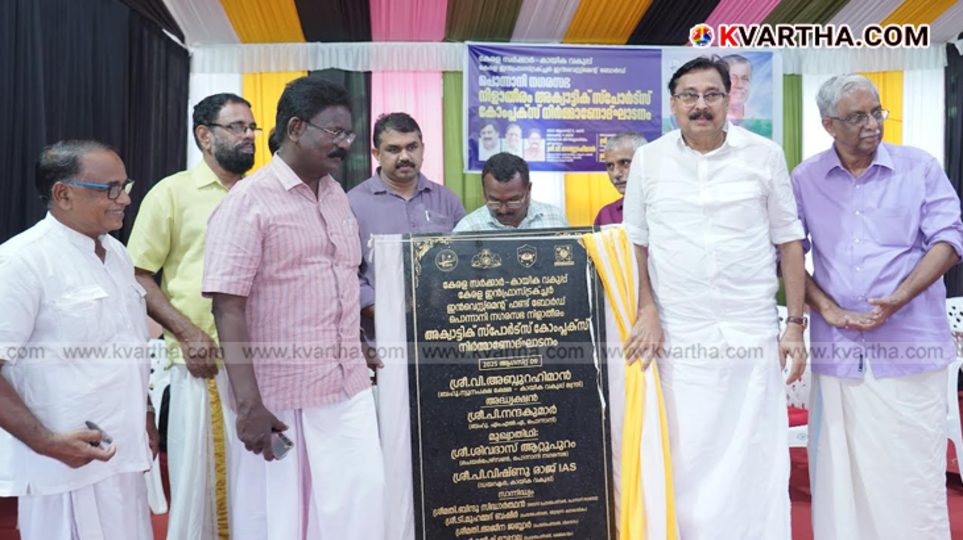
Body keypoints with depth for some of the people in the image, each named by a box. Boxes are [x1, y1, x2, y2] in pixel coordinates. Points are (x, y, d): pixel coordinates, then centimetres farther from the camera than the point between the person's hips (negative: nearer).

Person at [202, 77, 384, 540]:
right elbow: (228, 308, -15)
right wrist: (248, 405, -19)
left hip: (351, 390, 6)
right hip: (284, 399, -6)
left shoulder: (337, 195, 11)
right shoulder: (248, 202, -11)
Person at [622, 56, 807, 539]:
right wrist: (647, 311, -1)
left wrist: (795, 325, 3)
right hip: (678, 337, 0)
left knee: (757, 460, 5)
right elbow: (635, 244, 9)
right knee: (685, 459, 5)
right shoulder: (648, 160, 5)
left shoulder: (765, 155, 4)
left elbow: (788, 242, 7)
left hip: (752, 335, 0)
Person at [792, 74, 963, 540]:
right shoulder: (805, 180, 5)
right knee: (839, 467, 10)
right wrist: (828, 309, -9)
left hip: (911, 345, -1)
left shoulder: (920, 168, 4)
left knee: (913, 471, 5)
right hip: (837, 350, 1)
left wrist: (898, 298, -15)